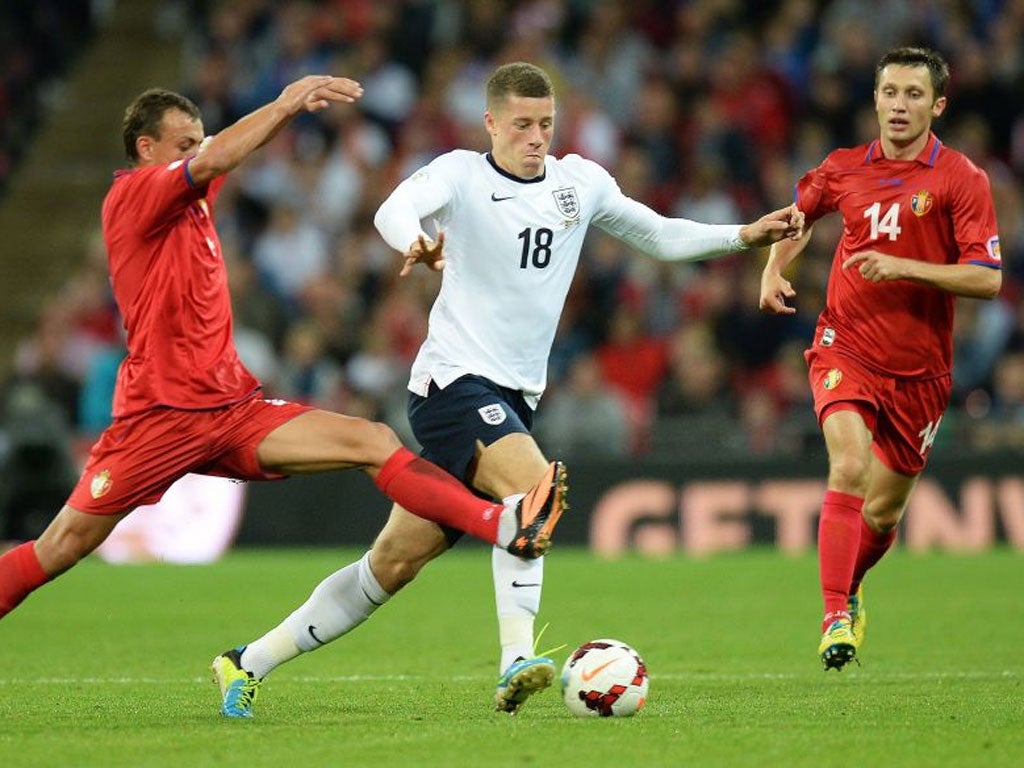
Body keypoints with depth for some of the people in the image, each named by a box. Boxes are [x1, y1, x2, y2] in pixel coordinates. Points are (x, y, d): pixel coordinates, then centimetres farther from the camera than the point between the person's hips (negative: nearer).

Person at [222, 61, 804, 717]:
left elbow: (660, 237, 19)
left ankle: (253, 660, 12)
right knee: (533, 487, -31)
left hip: (514, 397, 6)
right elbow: (396, 209, -27)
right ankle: (516, 663, -34)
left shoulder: (579, 181, 10)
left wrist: (745, 236, 6)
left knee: (397, 562, 4)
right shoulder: (462, 173, -7)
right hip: (455, 380, -6)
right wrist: (414, 242, -50)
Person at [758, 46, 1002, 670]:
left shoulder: (962, 179, -8)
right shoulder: (844, 169, 2)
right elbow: (799, 215, 23)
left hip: (919, 369, 0)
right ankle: (835, 618, -22)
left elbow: (987, 279, -13)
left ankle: (849, 588, 41)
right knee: (849, 468, -25)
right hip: (846, 349, 0)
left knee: (884, 513, 9)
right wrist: (774, 271, 6)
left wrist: (903, 267, -22)